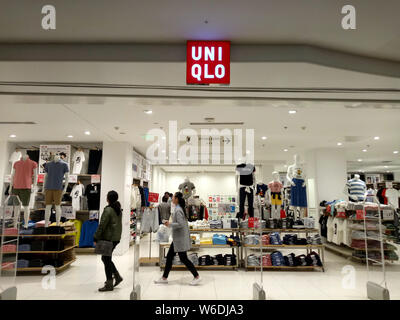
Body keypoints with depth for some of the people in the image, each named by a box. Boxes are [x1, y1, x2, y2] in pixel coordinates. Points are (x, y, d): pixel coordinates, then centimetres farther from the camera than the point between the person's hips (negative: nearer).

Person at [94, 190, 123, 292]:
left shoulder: (108, 210, -16)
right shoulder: (119, 209, 9)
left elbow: (102, 225, -16)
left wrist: (96, 238, -9)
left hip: (108, 238, -8)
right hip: (116, 238, 8)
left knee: (106, 259, 2)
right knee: (106, 258, 20)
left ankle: (109, 285, 10)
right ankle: (117, 276, 21)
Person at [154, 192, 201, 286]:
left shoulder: (178, 210, -20)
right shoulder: (179, 208, 10)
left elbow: (180, 224, -27)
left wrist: (170, 224, -16)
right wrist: (170, 223, 12)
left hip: (180, 238, -10)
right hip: (177, 238, 10)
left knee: (183, 259, -1)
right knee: (169, 256, 13)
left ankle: (197, 277, 10)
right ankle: (164, 278, 23)